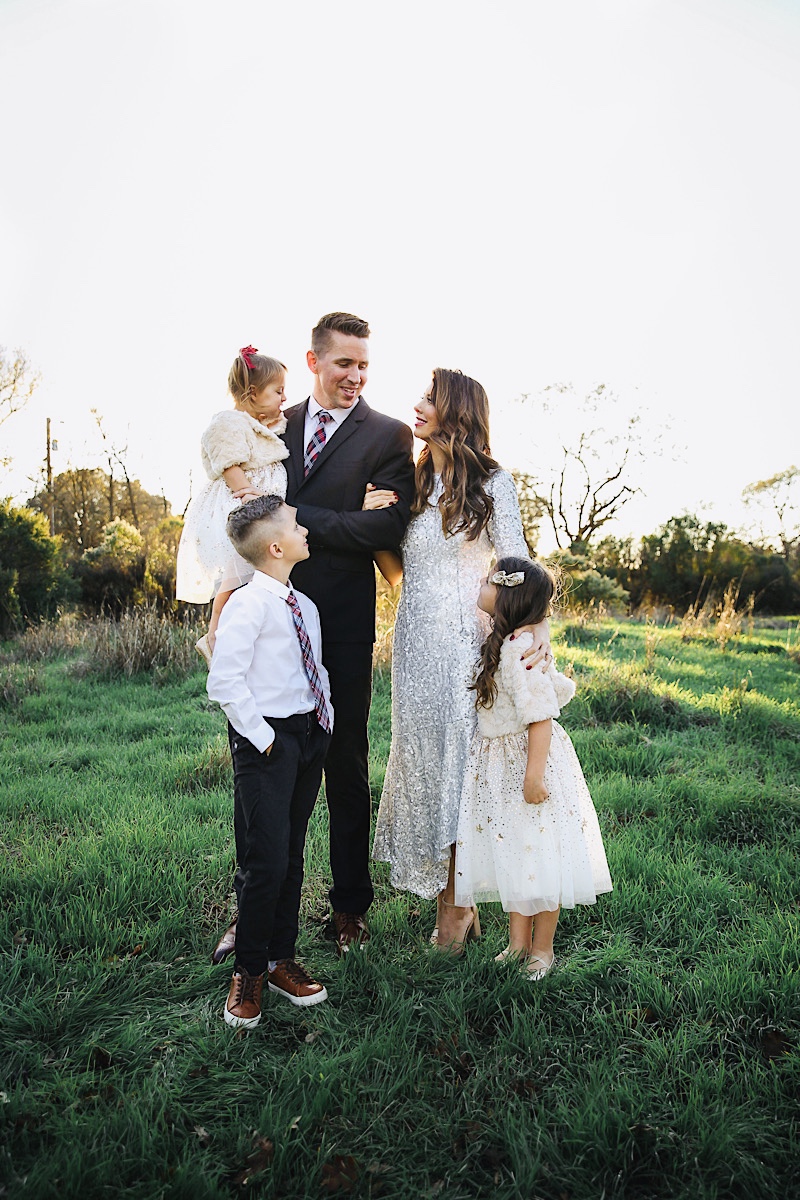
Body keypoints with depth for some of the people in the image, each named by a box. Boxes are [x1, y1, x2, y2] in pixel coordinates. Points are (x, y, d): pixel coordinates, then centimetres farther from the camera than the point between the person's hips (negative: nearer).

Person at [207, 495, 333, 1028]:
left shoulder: (305, 606, 11)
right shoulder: (247, 604, -15)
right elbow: (224, 682, -19)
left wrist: (325, 721, 11)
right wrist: (263, 738, -16)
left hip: (310, 736, 8)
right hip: (265, 741, -8)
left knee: (292, 856, 14)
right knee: (266, 860, -5)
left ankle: (282, 959, 28)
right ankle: (249, 973, 14)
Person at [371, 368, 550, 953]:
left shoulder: (492, 482, -3)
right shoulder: (414, 482, 13)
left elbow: (516, 563, -7)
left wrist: (539, 628, -21)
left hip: (463, 642, -5)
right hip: (415, 642, 6)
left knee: (458, 758, 1)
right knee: (423, 756, 8)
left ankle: (454, 909, 17)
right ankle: (454, 899, 22)